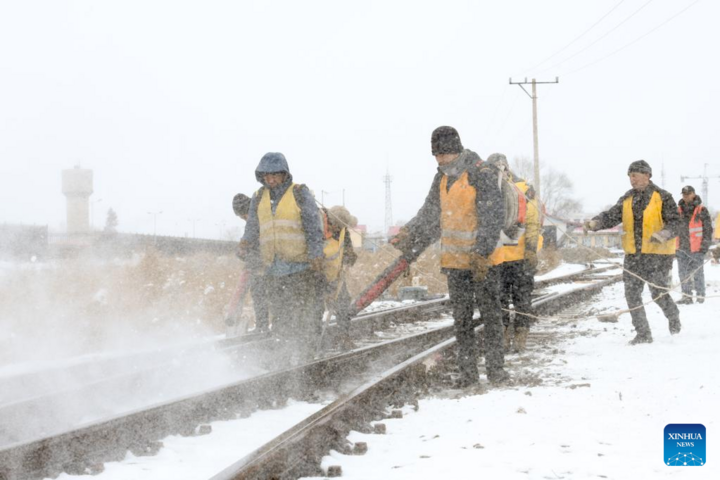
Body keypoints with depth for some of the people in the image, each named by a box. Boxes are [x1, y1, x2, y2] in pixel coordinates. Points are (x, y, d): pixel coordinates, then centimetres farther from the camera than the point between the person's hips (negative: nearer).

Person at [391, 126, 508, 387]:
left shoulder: (481, 174, -13)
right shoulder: (442, 178, 10)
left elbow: (493, 216, -17)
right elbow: (430, 214, 18)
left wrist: (483, 251, -23)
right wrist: (410, 235, 6)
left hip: (483, 259, -7)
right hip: (454, 260, 7)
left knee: (491, 313, 1)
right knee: (461, 317, 7)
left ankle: (495, 367, 6)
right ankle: (467, 372, 11)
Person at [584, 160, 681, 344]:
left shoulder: (663, 197, -6)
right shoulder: (627, 199, 9)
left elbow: (675, 223, -10)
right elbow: (611, 216, 2)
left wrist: (663, 234, -30)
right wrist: (593, 224, -18)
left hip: (657, 253, -5)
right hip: (633, 254, 5)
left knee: (658, 292, -6)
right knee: (632, 294, 0)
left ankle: (673, 317, 26)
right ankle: (643, 334, 10)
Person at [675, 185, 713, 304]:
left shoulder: (701, 211, -3)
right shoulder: (679, 210, 10)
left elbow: (708, 229, -2)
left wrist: (705, 245, -8)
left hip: (696, 248, -4)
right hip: (682, 247, 4)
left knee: (697, 273, 1)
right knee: (683, 272, 5)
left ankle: (700, 295, 11)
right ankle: (687, 296, 11)